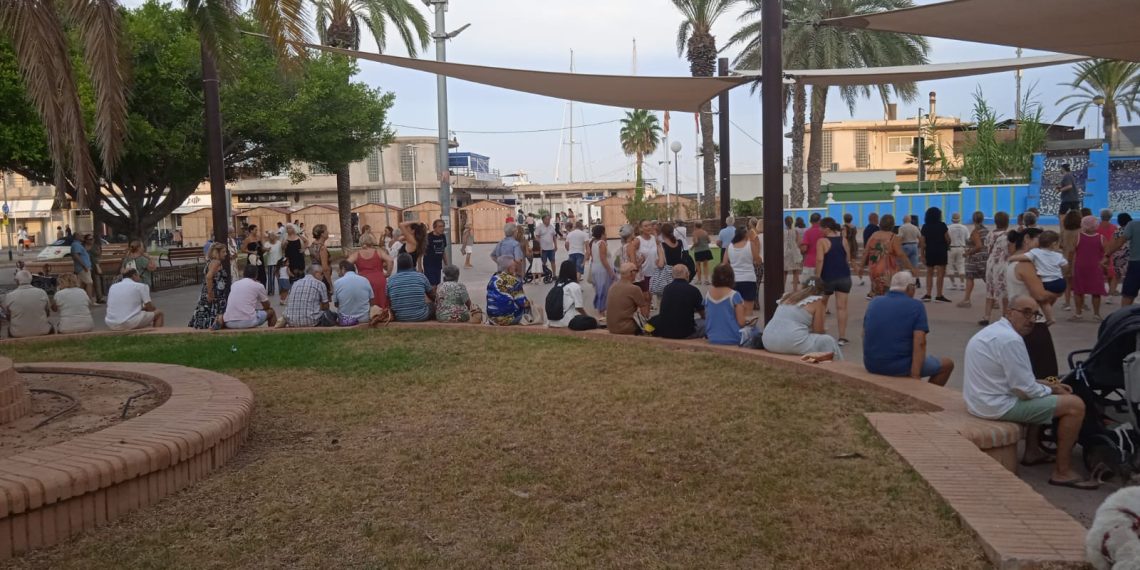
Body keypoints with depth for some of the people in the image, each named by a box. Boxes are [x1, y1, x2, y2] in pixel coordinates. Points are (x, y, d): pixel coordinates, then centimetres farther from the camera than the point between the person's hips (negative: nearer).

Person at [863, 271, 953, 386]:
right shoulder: (916, 306, -8)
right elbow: (919, 343, -18)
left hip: (871, 366, 6)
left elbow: (864, 335, 15)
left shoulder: (874, 303, 6)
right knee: (947, 364, 16)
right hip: (899, 367, -6)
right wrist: (915, 375, -20)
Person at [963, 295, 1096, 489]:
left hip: (983, 399, 10)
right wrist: (1051, 391, -1)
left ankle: (1032, 452, 32)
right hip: (998, 406, -10)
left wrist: (1049, 385, 11)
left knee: (1041, 394, 31)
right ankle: (1063, 472, -1)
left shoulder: (995, 330, 11)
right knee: (1075, 405, -7)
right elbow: (1025, 390, -20)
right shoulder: (1010, 339, -21)